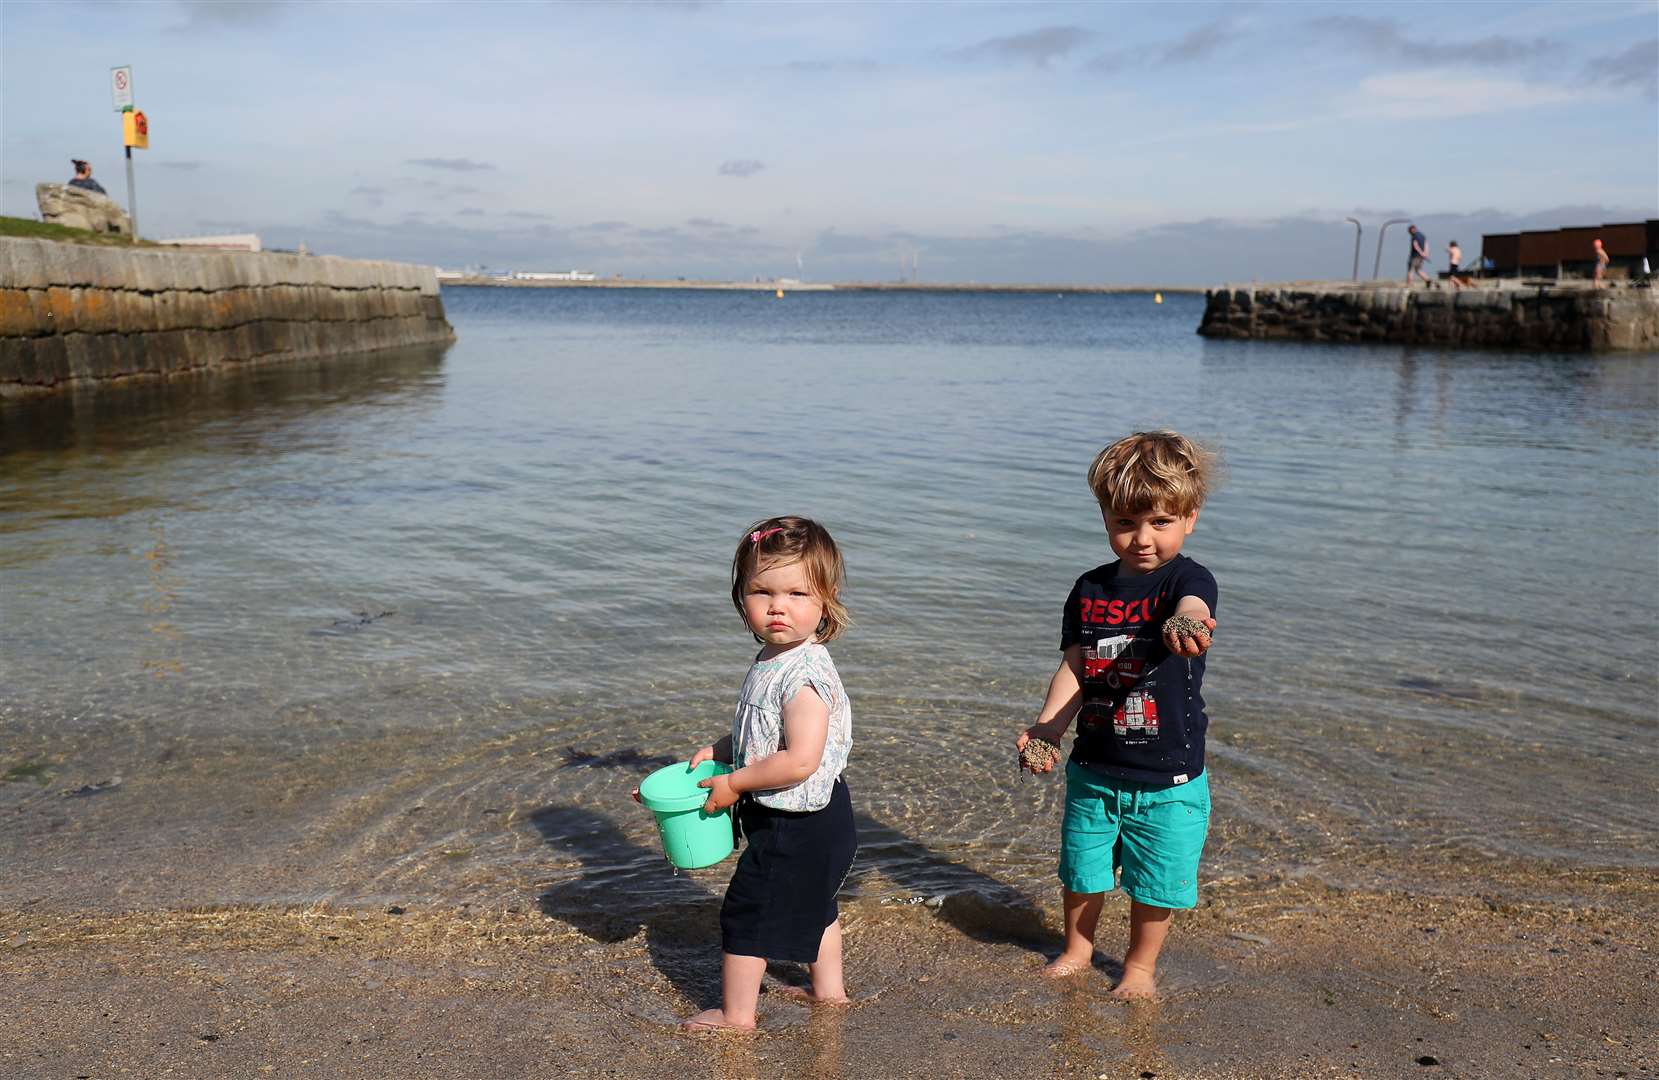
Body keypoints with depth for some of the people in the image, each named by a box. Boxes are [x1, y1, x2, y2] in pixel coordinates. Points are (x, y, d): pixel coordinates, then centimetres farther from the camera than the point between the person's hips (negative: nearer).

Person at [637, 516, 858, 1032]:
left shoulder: (804, 674, -29)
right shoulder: (773, 659, 2)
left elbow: (800, 761, -33)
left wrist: (733, 784, -22)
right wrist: (717, 751, 3)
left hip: (795, 827, -10)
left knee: (746, 912, 5)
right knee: (813, 905, 26)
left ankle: (735, 1015, 21)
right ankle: (828, 989, 46)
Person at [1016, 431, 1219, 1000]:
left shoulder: (1188, 579, -13)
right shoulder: (1091, 589, -1)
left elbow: (1193, 606, -38)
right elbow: (1075, 667, -1)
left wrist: (1187, 627, -62)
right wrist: (1046, 727, -17)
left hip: (1168, 778, -3)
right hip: (1093, 769, 3)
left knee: (1154, 882, 12)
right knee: (1081, 869, 18)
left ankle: (1140, 964, 39)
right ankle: (1077, 949, 45)